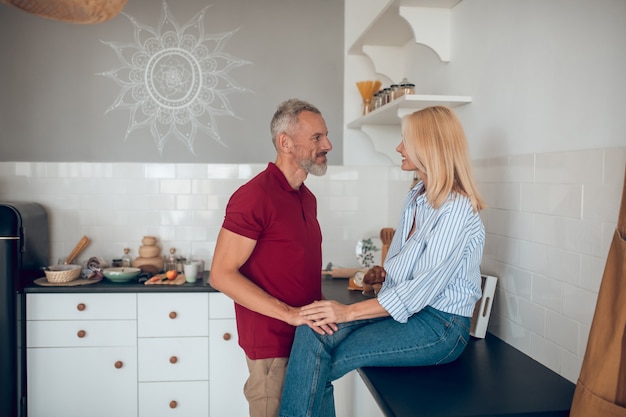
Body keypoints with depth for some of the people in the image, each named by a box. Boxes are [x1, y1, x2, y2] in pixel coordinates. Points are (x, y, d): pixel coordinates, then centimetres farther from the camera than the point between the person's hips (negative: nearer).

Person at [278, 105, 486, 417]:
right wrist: (385, 273, 2)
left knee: (317, 364, -21)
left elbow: (424, 288, -21)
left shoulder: (457, 207, -16)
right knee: (312, 331, -18)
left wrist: (349, 312, -22)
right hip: (400, 309, 7)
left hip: (440, 325, -7)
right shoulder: (416, 196, 12)